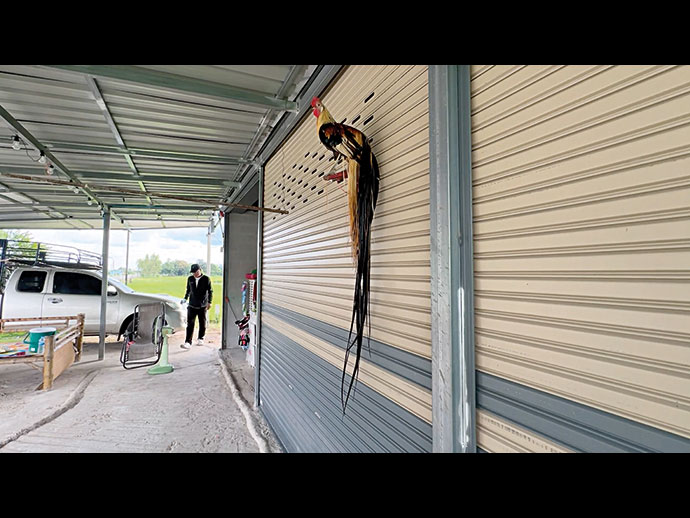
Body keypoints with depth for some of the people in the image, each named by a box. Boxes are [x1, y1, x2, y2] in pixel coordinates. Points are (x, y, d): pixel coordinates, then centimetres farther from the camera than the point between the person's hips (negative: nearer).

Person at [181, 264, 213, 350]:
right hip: (192, 305, 2)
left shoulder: (206, 279, -4)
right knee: (190, 324, -4)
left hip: (202, 306, -2)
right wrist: (185, 298, 9)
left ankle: (201, 339, 26)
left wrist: (209, 302, -6)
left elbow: (210, 291, -1)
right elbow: (188, 290, 20)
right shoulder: (190, 279, 7)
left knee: (202, 323, 9)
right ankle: (188, 342, -4)